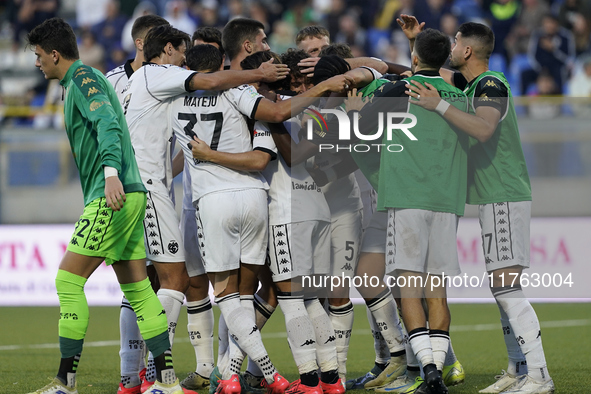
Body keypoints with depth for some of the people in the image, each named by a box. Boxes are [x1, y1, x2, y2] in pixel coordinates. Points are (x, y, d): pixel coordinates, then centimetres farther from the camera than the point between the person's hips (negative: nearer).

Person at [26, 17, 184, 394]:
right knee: (138, 289, 7)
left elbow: (108, 124, -22)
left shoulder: (83, 78, -7)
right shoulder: (84, 80, 24)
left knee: (69, 280, -8)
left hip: (110, 198, -10)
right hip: (129, 194, 10)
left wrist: (111, 172, -35)